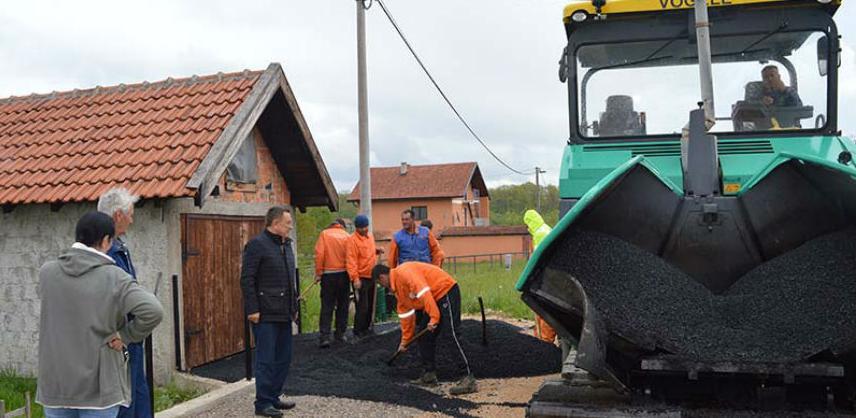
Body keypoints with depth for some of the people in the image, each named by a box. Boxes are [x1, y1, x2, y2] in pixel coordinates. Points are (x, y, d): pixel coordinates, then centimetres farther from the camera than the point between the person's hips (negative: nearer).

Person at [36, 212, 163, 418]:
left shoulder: (46, 272, 0)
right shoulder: (114, 277, -13)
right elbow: (153, 311, -24)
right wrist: (126, 336, -9)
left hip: (55, 383, 4)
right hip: (98, 385, -4)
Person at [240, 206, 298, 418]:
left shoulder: (286, 244, 15)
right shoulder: (257, 244, -10)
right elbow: (247, 279, -14)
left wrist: (294, 306, 19)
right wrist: (252, 309, -18)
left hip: (284, 313, 8)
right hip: (265, 314, -8)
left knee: (283, 358, 13)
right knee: (266, 360, -2)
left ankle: (274, 397, 25)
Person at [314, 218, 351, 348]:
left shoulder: (324, 234, 0)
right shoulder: (347, 236, 0)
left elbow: (319, 254, -8)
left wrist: (318, 273, -2)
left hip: (328, 275, -1)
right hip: (343, 274, 1)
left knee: (327, 307, 1)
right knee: (342, 306, 13)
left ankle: (325, 337, -7)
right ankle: (340, 334, 17)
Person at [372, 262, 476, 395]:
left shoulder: (403, 272, -16)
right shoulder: (397, 285, 16)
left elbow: (423, 291, -28)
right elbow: (405, 312, 23)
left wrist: (433, 318, -28)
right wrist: (405, 340, 26)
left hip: (446, 291, -11)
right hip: (434, 299, 11)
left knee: (454, 334, -18)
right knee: (424, 336, 12)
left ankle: (469, 379, -20)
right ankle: (429, 375, 19)